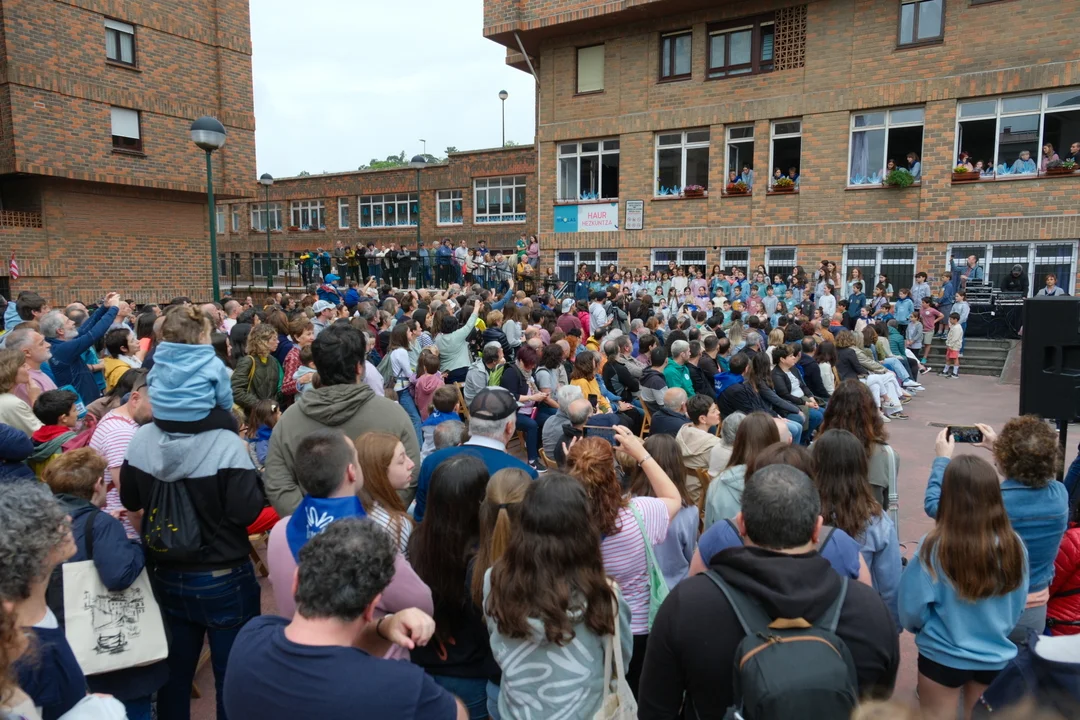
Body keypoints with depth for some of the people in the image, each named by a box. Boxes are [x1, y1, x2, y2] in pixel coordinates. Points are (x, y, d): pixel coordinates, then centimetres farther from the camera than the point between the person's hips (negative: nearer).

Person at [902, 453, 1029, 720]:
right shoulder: (1014, 545, -15)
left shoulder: (934, 548, -27)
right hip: (995, 657, 3)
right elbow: (1017, 606, 2)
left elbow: (912, 610, -16)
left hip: (943, 656, -3)